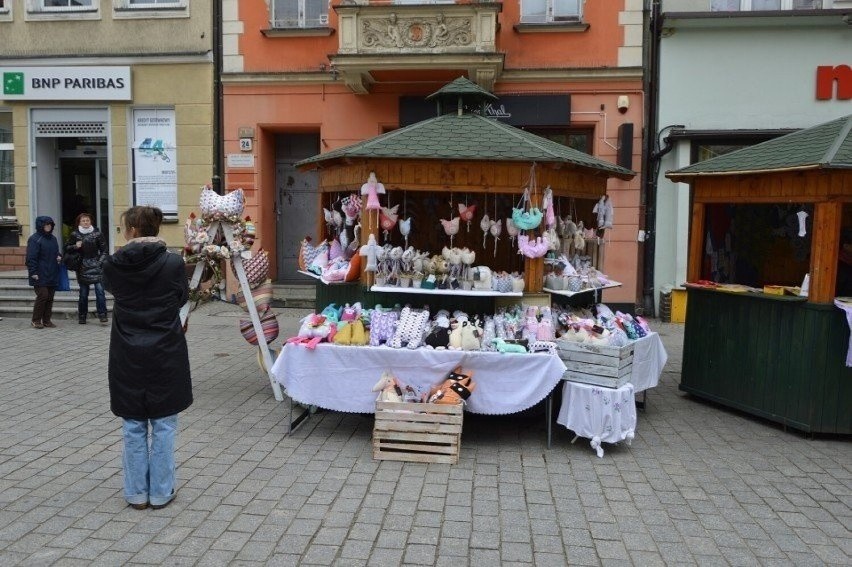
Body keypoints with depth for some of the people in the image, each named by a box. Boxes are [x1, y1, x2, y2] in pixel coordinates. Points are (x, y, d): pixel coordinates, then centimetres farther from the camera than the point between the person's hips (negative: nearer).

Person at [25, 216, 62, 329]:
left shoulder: (53, 238, 15)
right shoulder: (34, 239, -8)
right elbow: (31, 257, -12)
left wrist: (59, 257, 6)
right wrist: (33, 272, -17)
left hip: (52, 275, 7)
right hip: (40, 275, -7)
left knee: (50, 297, 7)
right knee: (42, 295, -10)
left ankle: (47, 320, 14)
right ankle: (36, 320, 3)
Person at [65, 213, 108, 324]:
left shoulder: (97, 234, 2)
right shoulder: (75, 234, 5)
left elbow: (103, 250, 4)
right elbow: (67, 248, 12)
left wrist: (100, 262, -6)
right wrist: (75, 246, -8)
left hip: (96, 266, -1)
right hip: (82, 267, 1)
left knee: (99, 290, -11)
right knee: (83, 293, 6)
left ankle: (102, 314, -8)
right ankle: (82, 316, 15)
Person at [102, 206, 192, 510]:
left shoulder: (114, 265, -8)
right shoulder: (173, 263, -11)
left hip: (128, 356, 1)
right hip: (165, 354, -1)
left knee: (133, 426, 13)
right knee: (163, 425, 10)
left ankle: (136, 493, 22)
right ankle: (161, 492, 17)